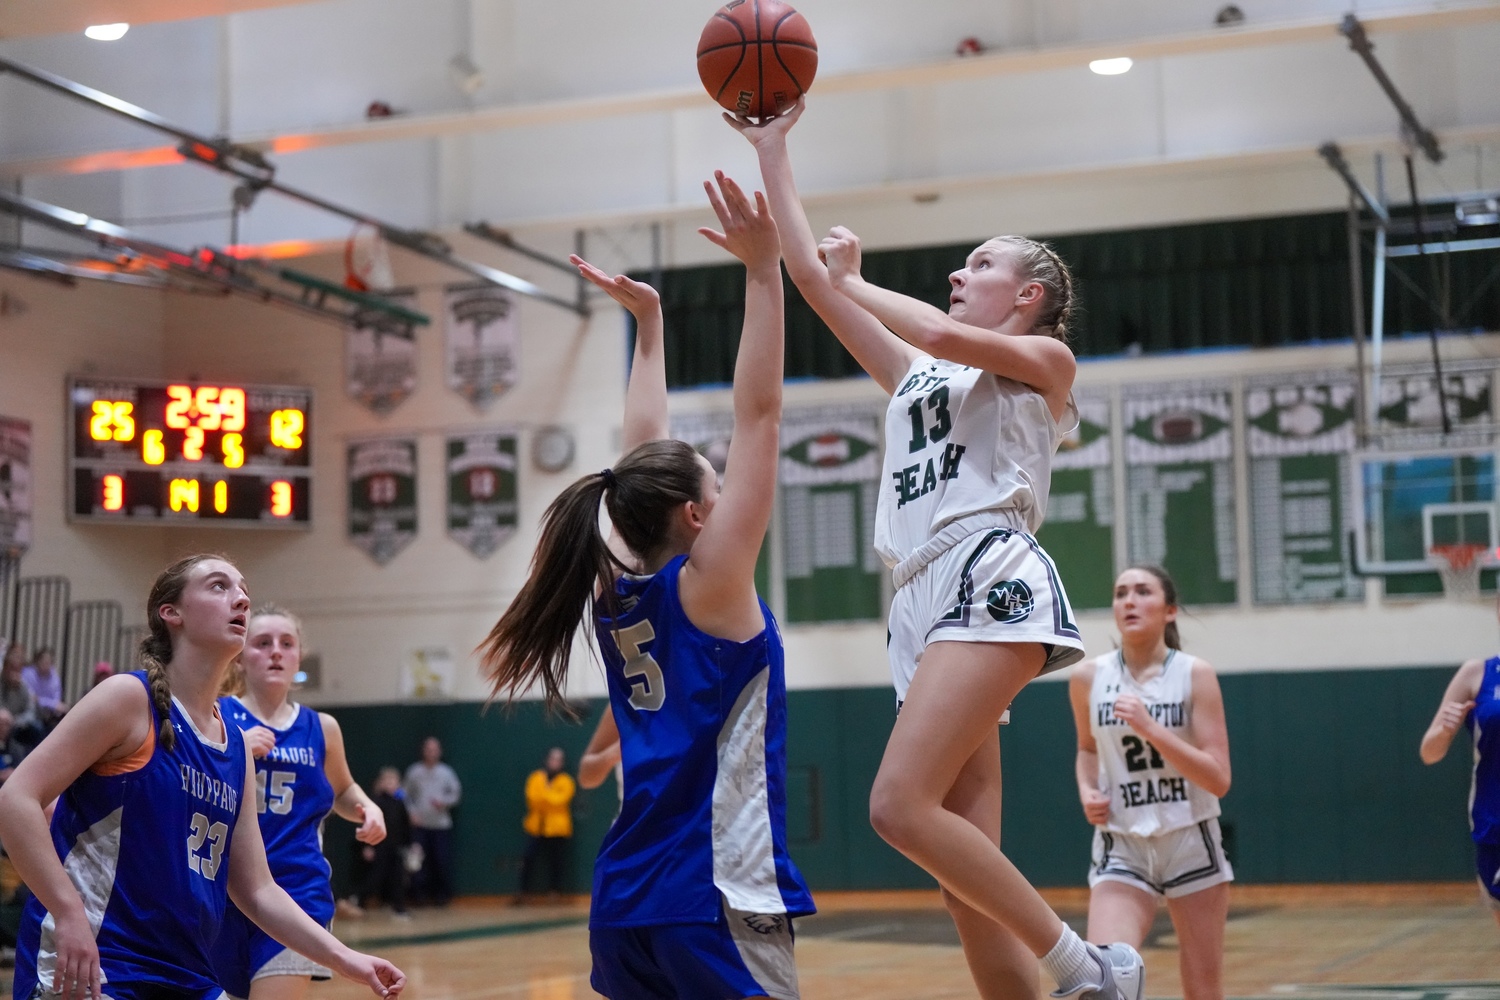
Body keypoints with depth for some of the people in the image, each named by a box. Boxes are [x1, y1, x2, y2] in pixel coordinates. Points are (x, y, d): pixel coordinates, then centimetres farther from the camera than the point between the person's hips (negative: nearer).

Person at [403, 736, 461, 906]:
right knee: (420, 860, -3)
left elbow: (456, 793, 6)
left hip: (442, 824, 0)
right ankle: (420, 894, 6)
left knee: (443, 861, -3)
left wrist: (444, 802, -12)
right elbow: (407, 795, 9)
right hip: (420, 824, 0)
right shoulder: (414, 772, 4)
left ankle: (442, 894, 8)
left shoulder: (446, 772, 3)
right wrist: (412, 812, -3)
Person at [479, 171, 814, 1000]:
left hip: (623, 906, 8)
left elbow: (644, 453, 21)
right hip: (720, 904, -8)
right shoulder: (708, 584, -7)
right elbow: (757, 413, -10)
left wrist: (648, 323, 27)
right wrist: (762, 270, -9)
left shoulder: (616, 593, 10)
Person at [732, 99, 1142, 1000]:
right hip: (923, 602, 7)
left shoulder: (1045, 360, 11)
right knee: (970, 882, -1)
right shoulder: (917, 376, 28)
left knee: (901, 806, -24)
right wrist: (772, 151, 23)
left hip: (991, 582, -7)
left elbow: (941, 333, -8)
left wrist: (847, 279, 8)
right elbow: (811, 274, 23)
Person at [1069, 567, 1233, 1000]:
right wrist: (1087, 791, -1)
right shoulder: (1088, 678, -1)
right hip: (1122, 847, 1)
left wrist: (1149, 727, -23)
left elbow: (1218, 779, -14)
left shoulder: (1195, 675, -8)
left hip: (1191, 843, -1)